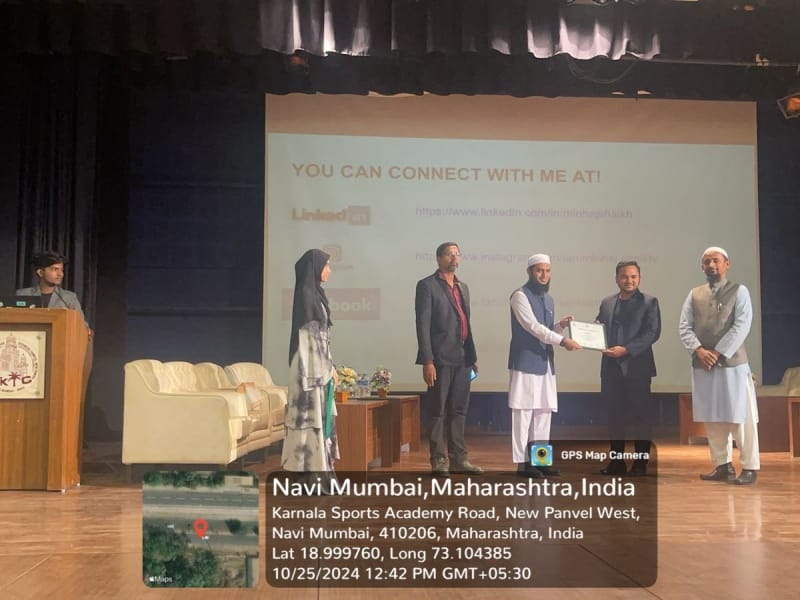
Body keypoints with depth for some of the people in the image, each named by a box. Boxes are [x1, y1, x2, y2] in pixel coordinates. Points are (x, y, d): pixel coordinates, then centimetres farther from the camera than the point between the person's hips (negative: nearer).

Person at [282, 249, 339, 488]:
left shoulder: (316, 293, 15)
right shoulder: (305, 293, -14)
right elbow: (308, 335, -18)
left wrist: (330, 366, 18)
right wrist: (327, 367, -18)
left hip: (320, 365, 10)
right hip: (311, 365, -10)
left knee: (320, 415, 11)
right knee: (310, 415, -6)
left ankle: (319, 471, 16)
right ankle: (308, 475, -2)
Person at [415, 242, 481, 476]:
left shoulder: (463, 287, 18)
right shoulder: (427, 286, -4)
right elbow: (423, 325, -10)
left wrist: (473, 355, 14)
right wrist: (427, 361, -16)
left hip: (462, 358, 7)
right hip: (441, 358, -7)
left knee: (458, 411, 10)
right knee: (438, 412, -1)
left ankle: (458, 459, 16)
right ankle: (438, 460, 6)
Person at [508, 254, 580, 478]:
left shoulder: (548, 299, 17)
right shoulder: (520, 296, -8)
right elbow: (533, 327, -16)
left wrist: (560, 325, 2)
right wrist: (562, 340, -20)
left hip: (545, 364, 8)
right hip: (525, 363, -8)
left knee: (544, 413, 8)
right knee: (523, 413, -5)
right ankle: (523, 463, -2)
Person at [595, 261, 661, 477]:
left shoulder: (649, 302, 0)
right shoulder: (606, 303, 14)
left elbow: (653, 332, -9)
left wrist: (626, 349, -18)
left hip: (637, 367, -4)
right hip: (611, 367, 4)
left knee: (641, 415, 1)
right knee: (615, 415, 8)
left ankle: (640, 463, 9)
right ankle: (616, 461, 15)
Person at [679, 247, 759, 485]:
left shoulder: (739, 291, 1)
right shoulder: (694, 295, 11)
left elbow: (741, 326, -9)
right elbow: (685, 327, 5)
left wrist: (718, 353, -15)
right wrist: (698, 350, -12)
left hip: (732, 363, -4)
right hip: (702, 365, 4)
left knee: (741, 417, -2)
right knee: (712, 418, 7)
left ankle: (750, 467, 6)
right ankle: (722, 465, 17)